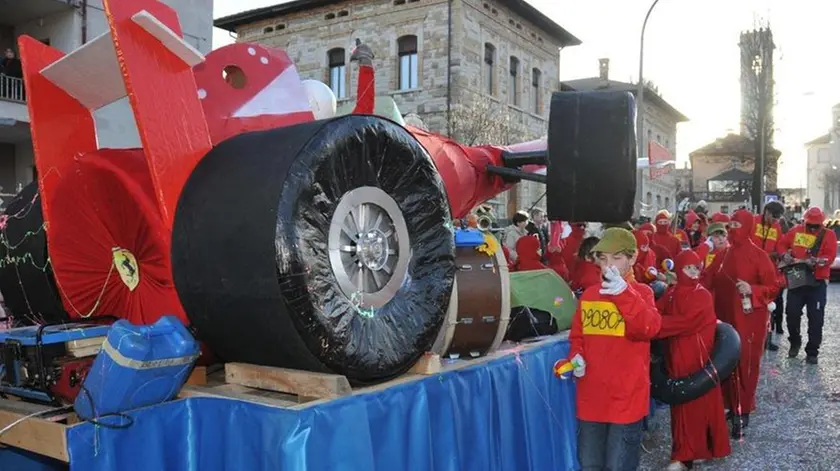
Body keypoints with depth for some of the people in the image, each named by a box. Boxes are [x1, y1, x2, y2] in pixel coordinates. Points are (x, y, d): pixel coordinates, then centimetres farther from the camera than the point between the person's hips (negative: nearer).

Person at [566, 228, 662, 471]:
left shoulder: (641, 292, -7)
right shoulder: (589, 295, 7)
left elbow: (648, 328, -27)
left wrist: (624, 293, -41)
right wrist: (576, 356, -6)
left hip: (626, 398, -4)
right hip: (591, 397, 5)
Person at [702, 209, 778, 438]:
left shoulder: (758, 255, -9)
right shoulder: (723, 254, 8)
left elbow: (773, 287, -8)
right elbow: (708, 280, 7)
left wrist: (751, 289, -22)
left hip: (749, 320, -5)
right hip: (725, 318, 5)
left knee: (745, 364, -2)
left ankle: (743, 413, 7)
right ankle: (731, 406, 22)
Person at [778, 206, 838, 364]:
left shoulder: (829, 235, -2)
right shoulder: (795, 231, 5)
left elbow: (830, 257, -10)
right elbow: (782, 244, 11)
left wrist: (816, 261, -28)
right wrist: (785, 255, -9)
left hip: (817, 283, -2)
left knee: (816, 318, 0)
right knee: (792, 313, 6)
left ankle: (812, 352, 10)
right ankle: (795, 343, 29)